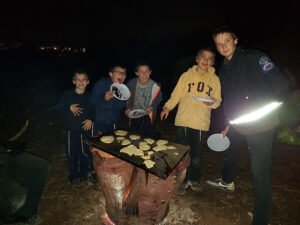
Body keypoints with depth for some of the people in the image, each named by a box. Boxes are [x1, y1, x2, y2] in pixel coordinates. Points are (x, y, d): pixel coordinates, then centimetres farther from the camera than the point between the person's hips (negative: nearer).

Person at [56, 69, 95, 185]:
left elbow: (95, 111, 9)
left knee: (86, 152, 11)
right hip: (72, 130, -1)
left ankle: (83, 174, 32)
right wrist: (69, 108, -17)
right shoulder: (67, 95, -3)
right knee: (72, 153, 7)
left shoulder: (89, 96, 2)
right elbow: (58, 109, -1)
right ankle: (73, 175, 28)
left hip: (86, 129, 2)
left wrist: (91, 119, -8)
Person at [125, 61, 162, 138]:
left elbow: (158, 98, -2)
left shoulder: (154, 86, -20)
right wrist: (129, 108, -10)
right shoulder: (131, 83, -16)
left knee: (150, 136, 3)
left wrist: (152, 107, -17)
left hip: (148, 114, -2)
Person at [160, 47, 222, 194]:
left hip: (202, 123, 1)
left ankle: (195, 179, 33)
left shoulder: (214, 79, 11)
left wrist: (213, 102, -11)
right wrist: (168, 106, -9)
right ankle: (184, 180, 25)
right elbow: (176, 94, 6)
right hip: (183, 120, 0)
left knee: (197, 156, 7)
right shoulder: (187, 75, 7)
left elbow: (218, 100, 12)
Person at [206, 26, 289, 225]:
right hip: (238, 125, 8)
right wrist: (228, 125, 18)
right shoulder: (224, 70, 10)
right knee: (227, 147, 25)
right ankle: (228, 181, 53)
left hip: (260, 127, -8)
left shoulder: (253, 58, -14)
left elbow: (281, 85, -17)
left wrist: (262, 110, -18)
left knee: (261, 173, -3)